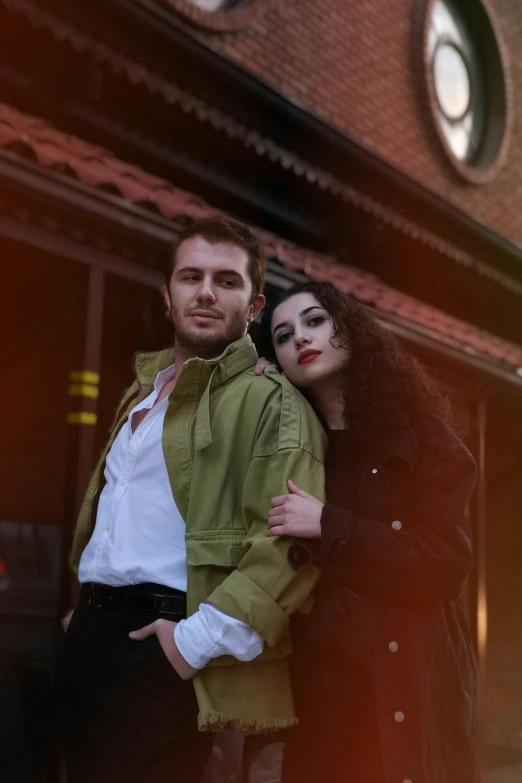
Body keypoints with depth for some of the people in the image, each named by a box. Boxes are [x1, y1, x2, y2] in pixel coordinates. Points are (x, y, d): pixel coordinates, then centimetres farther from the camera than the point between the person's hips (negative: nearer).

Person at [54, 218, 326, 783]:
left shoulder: (270, 402, -8)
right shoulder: (143, 391, 17)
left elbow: (289, 542, -20)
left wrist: (198, 640, -21)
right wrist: (82, 615, 16)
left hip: (162, 645, -7)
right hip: (88, 630, 7)